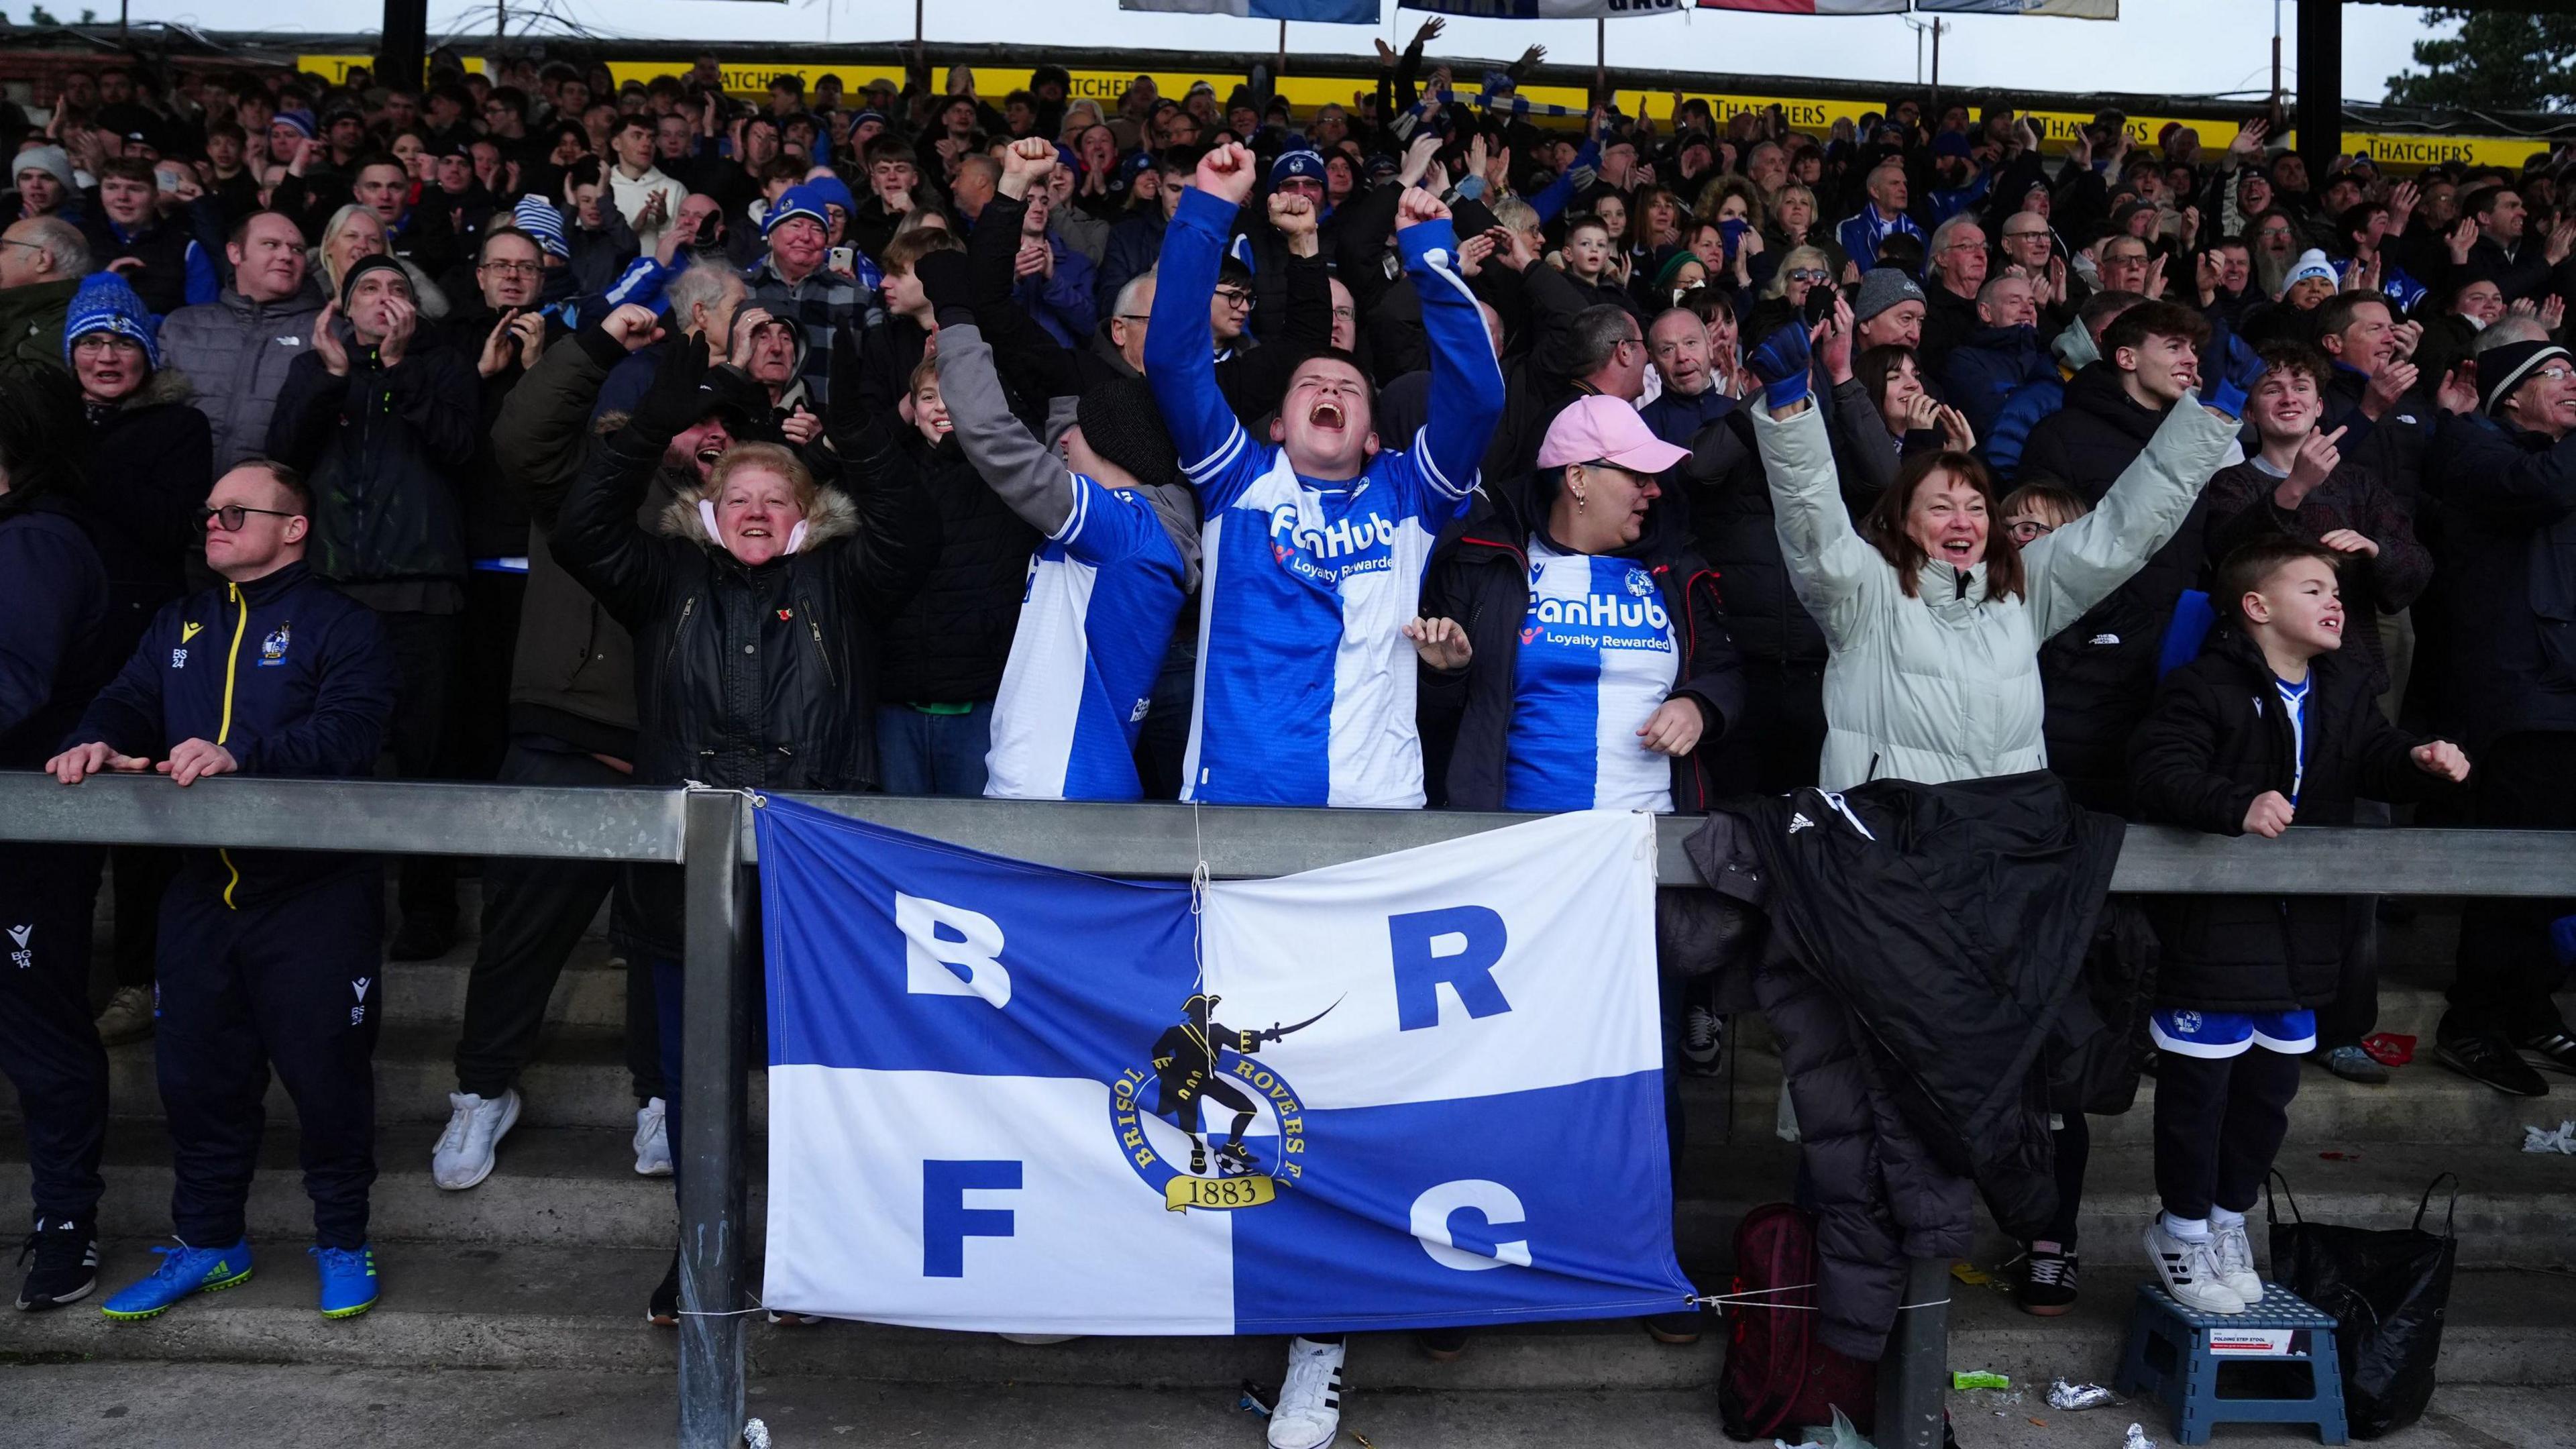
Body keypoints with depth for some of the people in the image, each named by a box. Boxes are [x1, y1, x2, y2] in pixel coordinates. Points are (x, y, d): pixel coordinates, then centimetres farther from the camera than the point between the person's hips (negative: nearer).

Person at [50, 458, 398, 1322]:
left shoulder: (339, 625, -4)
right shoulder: (181, 627, 18)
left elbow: (349, 730, -18)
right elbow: (129, 701, 8)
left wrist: (242, 754, -32)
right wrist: (99, 743, -15)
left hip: (312, 893, -6)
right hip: (202, 889, 6)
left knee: (325, 1072, 2)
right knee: (196, 1070, 13)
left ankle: (342, 1241, 20)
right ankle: (209, 1242, 30)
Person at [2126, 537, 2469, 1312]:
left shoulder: (2344, 694, 10)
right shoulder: (2206, 688, -15)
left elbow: (2374, 757, 13)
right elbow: (2156, 772, -24)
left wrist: (2418, 760, -9)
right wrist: (2236, 805, -37)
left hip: (2302, 928, 8)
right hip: (2214, 923, -7)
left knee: (2271, 1084, 17)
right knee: (2200, 1080, 2)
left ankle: (2229, 1215, 35)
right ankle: (2183, 1228, 20)